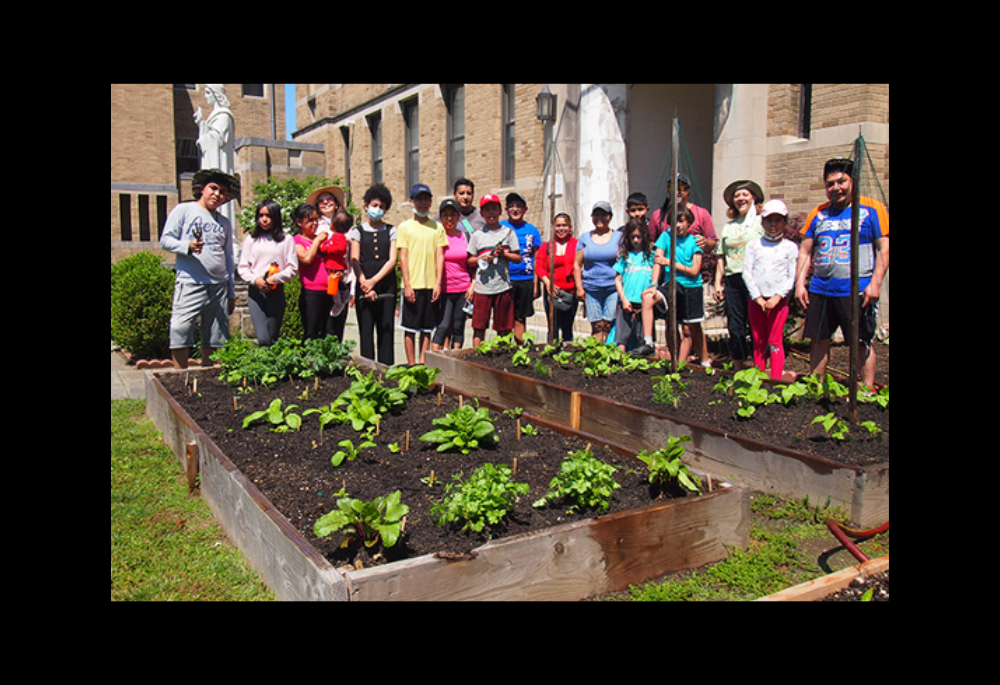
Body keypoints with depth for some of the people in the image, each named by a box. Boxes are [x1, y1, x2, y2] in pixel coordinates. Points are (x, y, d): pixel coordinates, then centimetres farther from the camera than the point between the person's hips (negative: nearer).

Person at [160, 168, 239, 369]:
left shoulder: (224, 222, 19)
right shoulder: (184, 210, 6)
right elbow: (165, 240, 0)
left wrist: (231, 293, 17)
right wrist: (187, 246, -20)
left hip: (219, 286, 5)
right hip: (190, 284, -4)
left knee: (215, 337, 4)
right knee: (180, 331, -10)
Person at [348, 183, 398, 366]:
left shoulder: (391, 231, 11)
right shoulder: (357, 231, 10)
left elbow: (392, 260, 1)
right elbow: (354, 261, 0)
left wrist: (374, 280, -12)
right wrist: (365, 284, -15)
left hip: (387, 285, 1)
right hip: (364, 286, -1)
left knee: (386, 328, 2)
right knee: (366, 329, -1)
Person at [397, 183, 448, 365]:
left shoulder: (437, 227, 10)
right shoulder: (405, 227, 3)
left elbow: (440, 256, 6)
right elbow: (403, 257, -1)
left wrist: (438, 283, -2)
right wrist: (407, 284, -9)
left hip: (431, 285, 2)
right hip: (412, 284, -2)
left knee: (427, 328, 7)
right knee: (410, 327, 1)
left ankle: (422, 363, 15)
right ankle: (411, 365, 8)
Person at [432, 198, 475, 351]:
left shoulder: (465, 236, 9)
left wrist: (472, 285, 4)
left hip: (463, 289, 3)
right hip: (444, 290, -3)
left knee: (458, 327, 6)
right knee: (443, 326, -10)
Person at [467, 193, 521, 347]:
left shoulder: (508, 232, 7)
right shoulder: (477, 235, 8)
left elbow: (518, 258, 6)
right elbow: (470, 261, 11)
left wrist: (504, 254, -10)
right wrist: (482, 257, -7)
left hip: (503, 286, 0)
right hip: (482, 287, 0)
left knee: (504, 328, 4)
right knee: (479, 326, 0)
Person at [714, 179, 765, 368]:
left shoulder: (761, 222, 5)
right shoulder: (728, 226, 18)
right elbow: (721, 257, 17)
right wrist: (717, 283, 8)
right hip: (732, 281, 4)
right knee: (735, 327, 5)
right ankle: (738, 370, 12)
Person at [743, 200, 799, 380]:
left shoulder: (790, 247, 5)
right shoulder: (753, 245, 8)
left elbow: (792, 277, 1)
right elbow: (746, 273, 1)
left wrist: (777, 297, -12)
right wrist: (757, 297, -8)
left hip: (778, 300, -2)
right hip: (756, 300, 2)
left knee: (775, 341, -3)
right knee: (758, 341, 8)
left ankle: (776, 381, 0)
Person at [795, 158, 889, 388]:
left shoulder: (871, 209, 0)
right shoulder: (818, 214, 12)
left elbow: (884, 248, -4)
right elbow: (805, 251, 13)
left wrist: (875, 282, -13)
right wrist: (800, 283, 3)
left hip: (858, 291, -4)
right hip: (820, 290, 4)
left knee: (862, 343, 0)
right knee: (819, 340, 10)